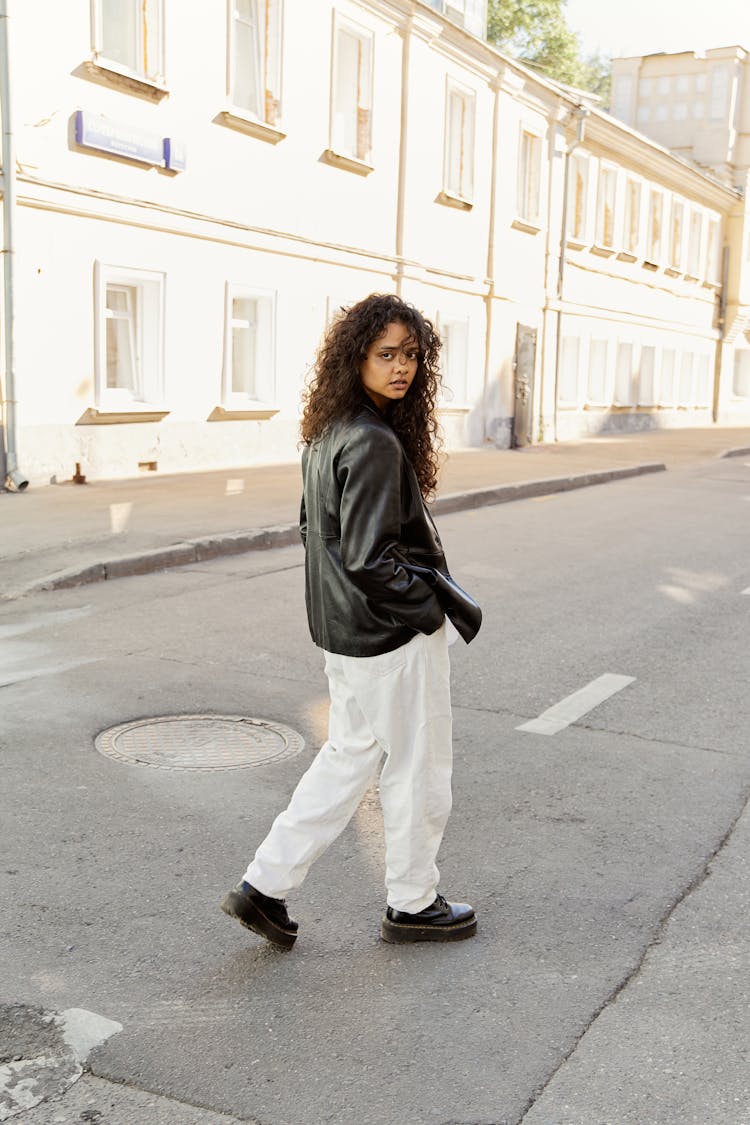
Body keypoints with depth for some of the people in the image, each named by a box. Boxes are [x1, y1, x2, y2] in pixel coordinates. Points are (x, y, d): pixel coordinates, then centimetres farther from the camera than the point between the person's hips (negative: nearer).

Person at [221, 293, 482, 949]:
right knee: (420, 768, 9)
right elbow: (370, 560, -26)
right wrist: (451, 604, -13)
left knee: (349, 754, 20)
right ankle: (412, 905, 28)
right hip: (394, 635, -9)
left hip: (344, 626, 9)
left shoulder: (326, 433, 6)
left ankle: (265, 887, 22)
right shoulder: (375, 444, -23)